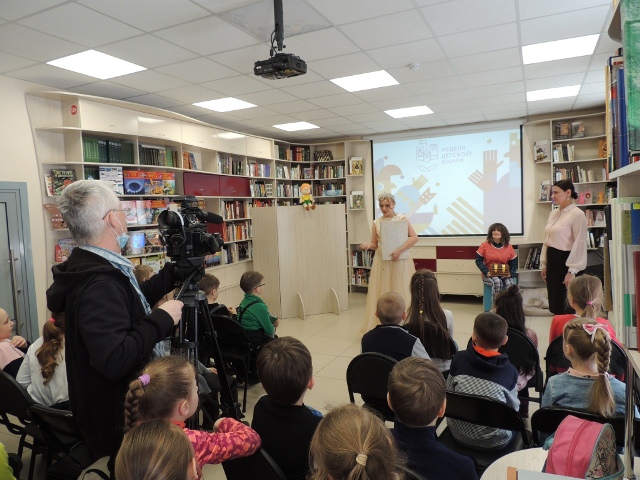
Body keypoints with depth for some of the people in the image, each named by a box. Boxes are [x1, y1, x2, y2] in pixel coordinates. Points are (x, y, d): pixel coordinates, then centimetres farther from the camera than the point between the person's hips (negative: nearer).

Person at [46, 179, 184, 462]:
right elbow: (114, 361, -38)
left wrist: (175, 270, 12)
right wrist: (162, 319, -27)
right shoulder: (98, 286, -30)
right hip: (119, 420, -10)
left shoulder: (97, 270, 1)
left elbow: (136, 299, 17)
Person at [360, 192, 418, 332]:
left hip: (399, 261, -3)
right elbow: (375, 244, 13)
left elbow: (414, 237, -11)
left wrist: (399, 250, -21)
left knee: (400, 292, 1)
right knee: (382, 293, 4)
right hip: (382, 262, 3)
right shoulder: (376, 223, 8)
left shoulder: (401, 219, -2)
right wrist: (368, 245, -10)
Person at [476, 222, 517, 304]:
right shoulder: (485, 245, 0)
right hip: (489, 274, -2)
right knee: (497, 282, -35)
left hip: (505, 274, 2)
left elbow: (514, 263, 10)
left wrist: (511, 273, -10)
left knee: (510, 284, -31)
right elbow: (478, 260, -1)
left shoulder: (508, 247, 6)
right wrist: (486, 272, -15)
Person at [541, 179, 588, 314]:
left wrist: (572, 271, -18)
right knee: (554, 302, 13)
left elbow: (579, 244, -16)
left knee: (566, 304, 1)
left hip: (565, 260, -8)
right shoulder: (553, 213, 11)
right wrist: (544, 264, 14)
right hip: (552, 259, 8)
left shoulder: (577, 214, -12)